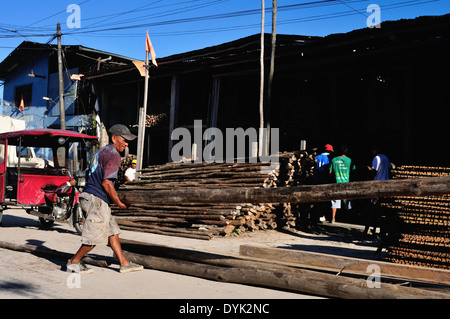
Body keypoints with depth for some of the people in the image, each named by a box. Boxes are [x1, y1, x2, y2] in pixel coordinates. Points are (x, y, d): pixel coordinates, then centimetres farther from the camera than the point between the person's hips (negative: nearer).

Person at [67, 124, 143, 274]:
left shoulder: (101, 151, 20)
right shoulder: (113, 155, -12)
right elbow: (106, 183, -20)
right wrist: (119, 203, -11)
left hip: (89, 196, 11)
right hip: (97, 200, -11)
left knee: (113, 231, 13)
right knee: (96, 236, -1)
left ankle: (124, 263, 16)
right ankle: (74, 262, 15)